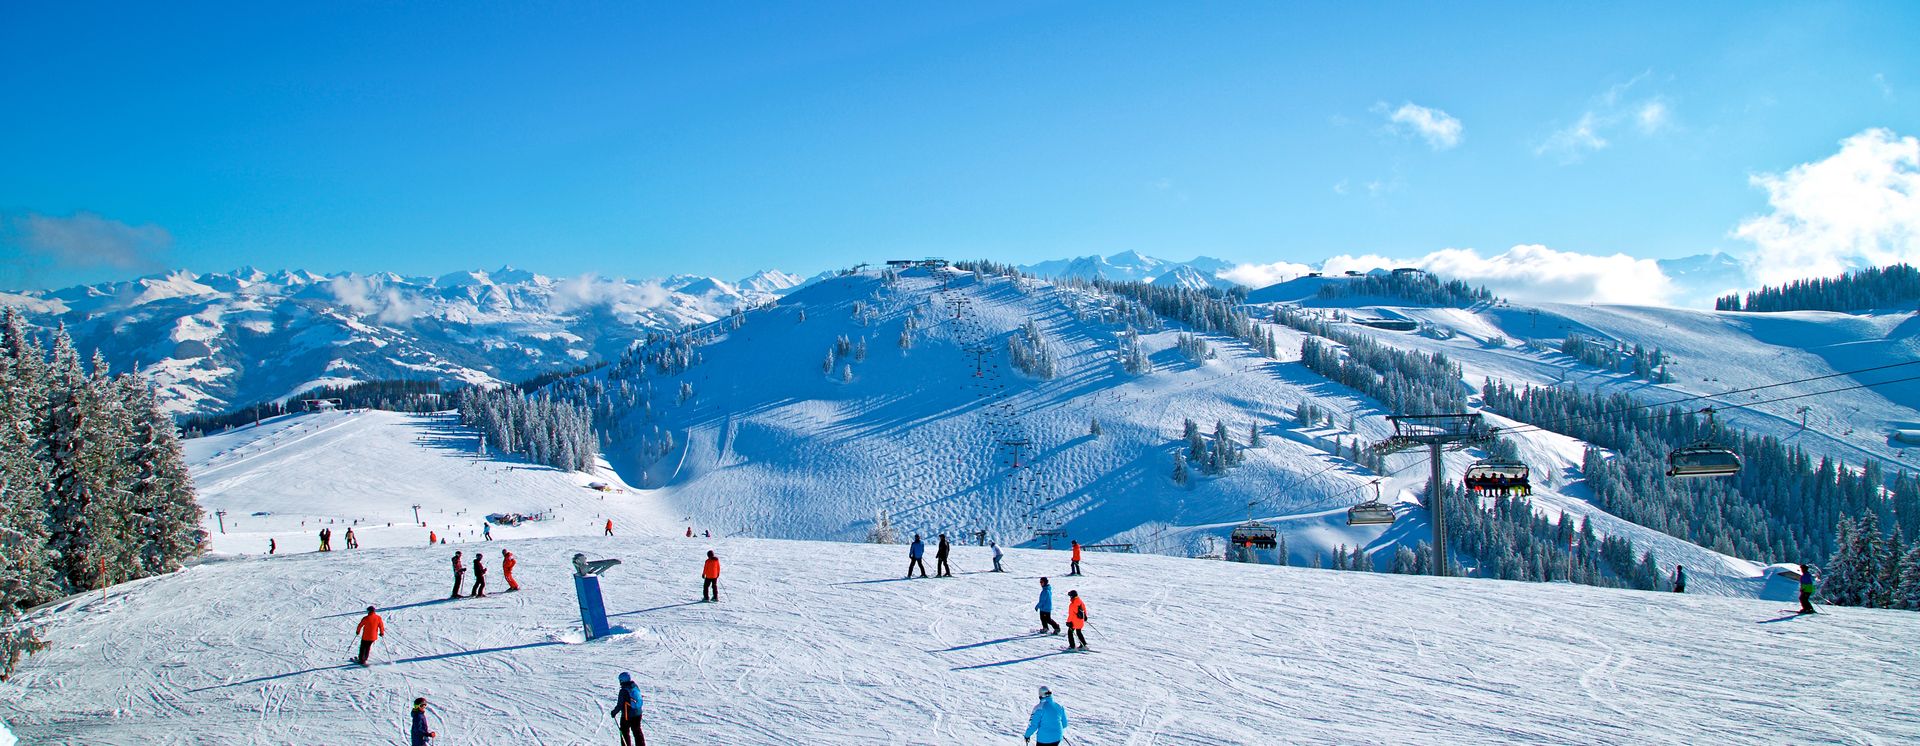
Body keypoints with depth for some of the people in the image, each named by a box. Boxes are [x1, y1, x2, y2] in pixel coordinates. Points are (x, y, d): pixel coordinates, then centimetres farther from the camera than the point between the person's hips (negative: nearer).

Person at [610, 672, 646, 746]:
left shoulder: (624, 691, -20)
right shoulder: (636, 687, 1)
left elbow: (620, 705, -17)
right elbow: (639, 699, 13)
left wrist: (614, 712, -3)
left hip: (628, 715, -7)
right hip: (638, 713, 7)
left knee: (625, 731, 9)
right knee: (637, 731, 17)